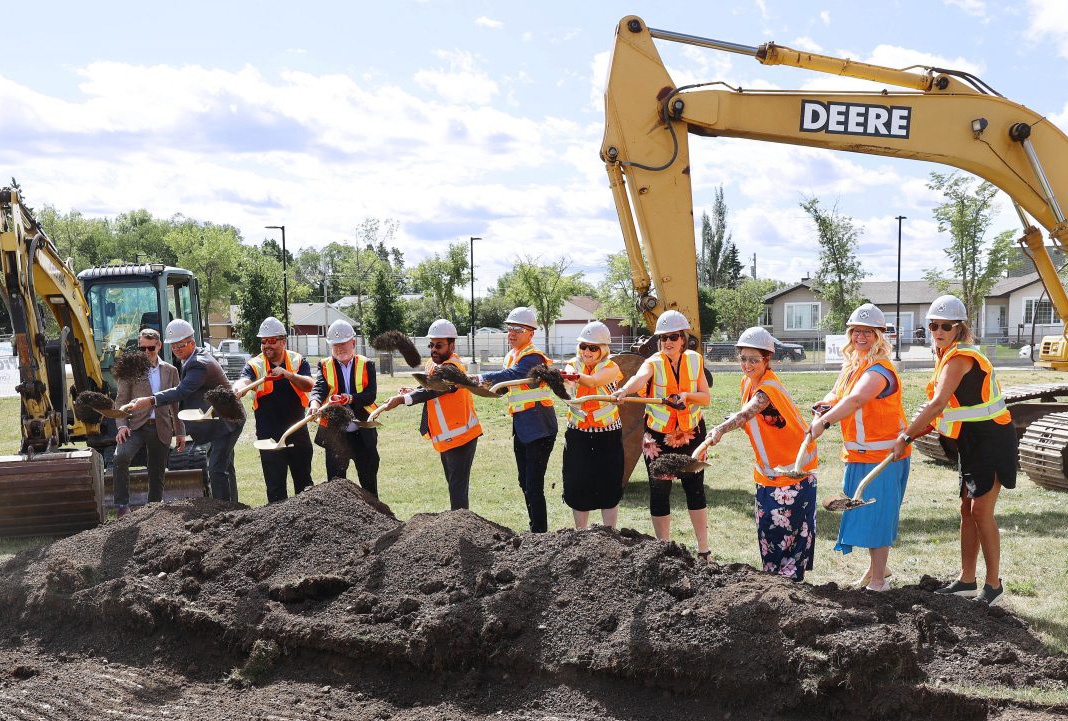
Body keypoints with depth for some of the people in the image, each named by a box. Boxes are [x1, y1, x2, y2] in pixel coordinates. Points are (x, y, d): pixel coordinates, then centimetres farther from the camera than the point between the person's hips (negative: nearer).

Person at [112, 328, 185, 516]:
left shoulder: (170, 371, 11)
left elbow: (176, 403, 15)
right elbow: (121, 400, -1)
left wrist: (180, 432, 12)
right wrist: (122, 425, -15)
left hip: (161, 429, 3)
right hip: (136, 425, -3)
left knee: (157, 474, 6)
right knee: (121, 456, -29)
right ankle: (122, 505, -21)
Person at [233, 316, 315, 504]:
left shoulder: (298, 361, 2)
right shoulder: (254, 365, -2)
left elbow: (309, 385, -15)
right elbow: (244, 381, -23)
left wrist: (287, 374, -30)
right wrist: (237, 390, -46)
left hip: (298, 431, 1)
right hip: (269, 435, -1)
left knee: (304, 481, 13)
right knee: (275, 483, 3)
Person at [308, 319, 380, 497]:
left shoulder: (366, 365, 3)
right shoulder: (325, 366, 4)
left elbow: (371, 394, -9)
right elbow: (318, 388, -13)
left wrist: (351, 398, -26)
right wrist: (315, 403, -35)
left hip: (363, 434, 0)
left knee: (369, 482, 10)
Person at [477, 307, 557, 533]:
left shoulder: (533, 357, -16)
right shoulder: (511, 356, 14)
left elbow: (513, 375, -34)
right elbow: (505, 386, 20)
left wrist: (482, 377, -31)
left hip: (539, 429, -10)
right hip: (521, 427, 10)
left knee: (534, 486, -9)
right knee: (525, 483, 17)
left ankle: (540, 533, -2)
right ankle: (535, 529, 30)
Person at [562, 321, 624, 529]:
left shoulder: (611, 367, -7)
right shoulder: (573, 364, 2)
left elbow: (593, 381, -30)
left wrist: (576, 376, -51)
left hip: (608, 435, -2)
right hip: (578, 434, 2)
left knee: (608, 487, 2)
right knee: (577, 486, 5)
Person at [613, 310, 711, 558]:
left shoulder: (695, 361, -3)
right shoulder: (653, 363, -14)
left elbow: (705, 398, -1)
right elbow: (640, 377, -38)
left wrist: (686, 395, -22)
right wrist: (625, 390, -61)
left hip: (691, 433, 2)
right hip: (658, 437, -2)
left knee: (695, 489, 7)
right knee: (659, 491, 3)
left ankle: (703, 549, 19)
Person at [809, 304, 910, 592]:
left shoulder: (879, 369, -19)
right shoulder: (851, 367, 11)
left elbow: (856, 400, -35)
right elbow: (838, 395, 16)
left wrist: (823, 422, -41)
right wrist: (825, 405, -7)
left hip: (883, 453, -9)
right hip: (858, 454, 9)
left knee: (877, 513, -1)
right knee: (865, 511, 18)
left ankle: (878, 579, 11)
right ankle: (876, 566, 35)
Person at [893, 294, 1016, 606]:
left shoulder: (959, 358, -20)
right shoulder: (948, 358, 11)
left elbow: (938, 405, -28)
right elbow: (944, 410, 13)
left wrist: (906, 436, -24)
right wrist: (913, 432, 3)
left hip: (991, 440, -10)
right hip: (971, 443, 10)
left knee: (981, 512, -7)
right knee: (967, 510, 11)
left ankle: (994, 585, 4)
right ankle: (967, 581, 20)